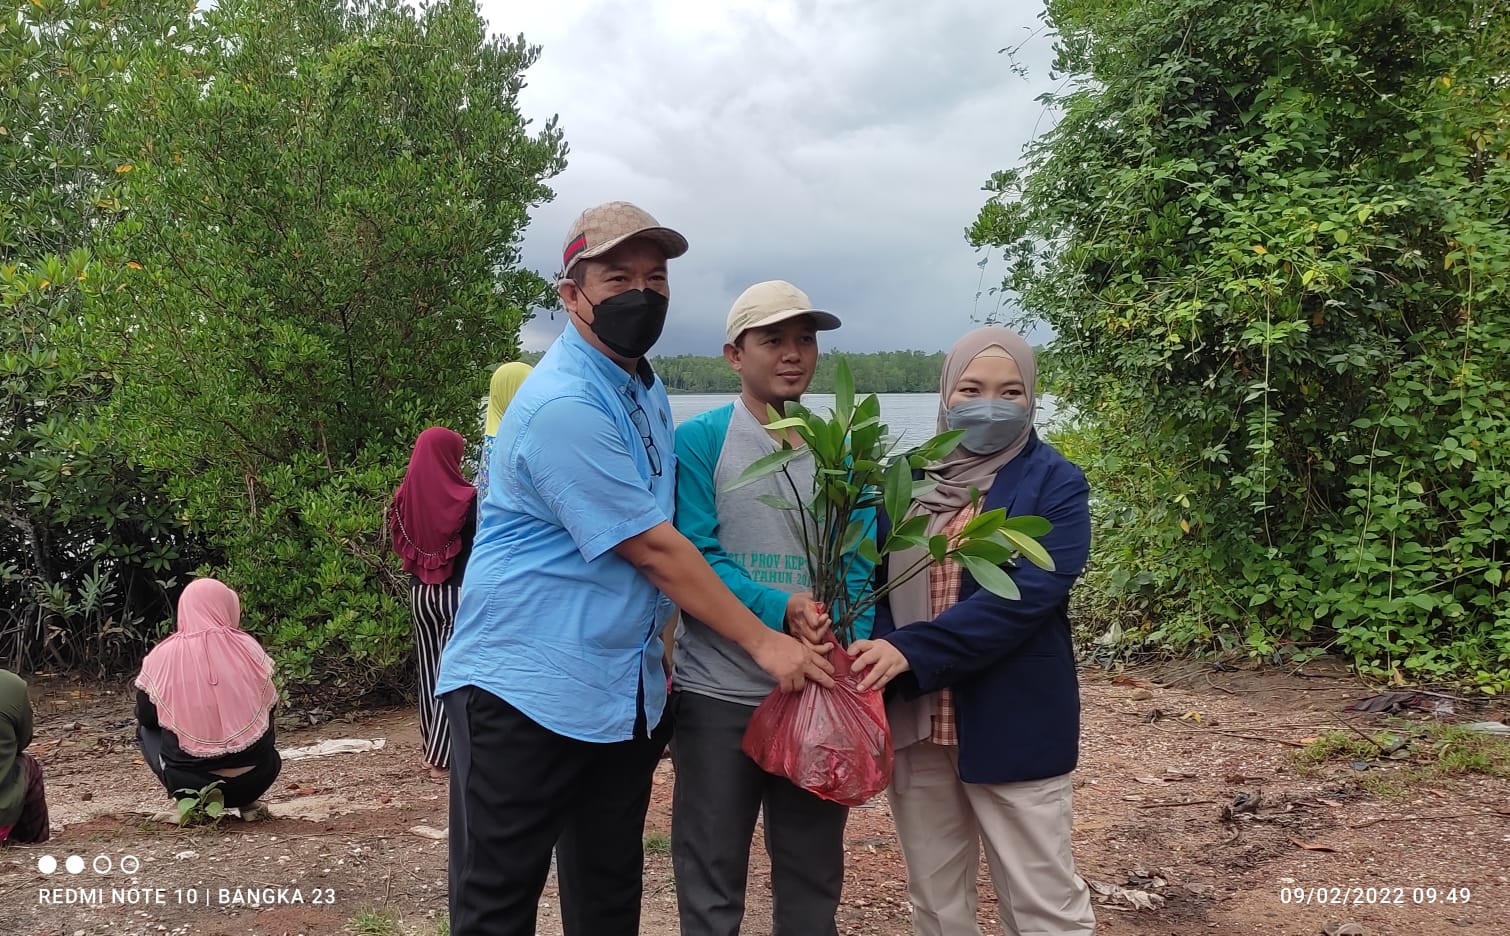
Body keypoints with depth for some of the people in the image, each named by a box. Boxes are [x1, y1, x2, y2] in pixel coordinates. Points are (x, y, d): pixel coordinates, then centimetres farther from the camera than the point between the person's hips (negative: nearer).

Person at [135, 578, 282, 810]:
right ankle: (240, 799, 11)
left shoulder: (162, 657, -4)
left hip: (188, 781, -1)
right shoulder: (247, 647, -2)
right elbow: (269, 706, 11)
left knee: (145, 730, 26)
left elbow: (146, 716, 10)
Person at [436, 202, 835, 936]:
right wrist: (763, 643, -13)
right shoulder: (564, 405, -20)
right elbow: (653, 550, -19)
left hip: (624, 693, 9)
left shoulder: (646, 391, 10)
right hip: (525, 689, -8)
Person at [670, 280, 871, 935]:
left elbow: (858, 568, -1)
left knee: (815, 878, 16)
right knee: (711, 882, 9)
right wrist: (779, 608, -26)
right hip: (719, 694, -3)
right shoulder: (698, 442, -5)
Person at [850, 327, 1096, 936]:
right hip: (914, 718, 5)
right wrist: (874, 651, -11)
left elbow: (1029, 593, -19)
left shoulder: (1055, 484, -6)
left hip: (1014, 722, -4)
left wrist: (912, 651, -26)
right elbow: (875, 578, 10)